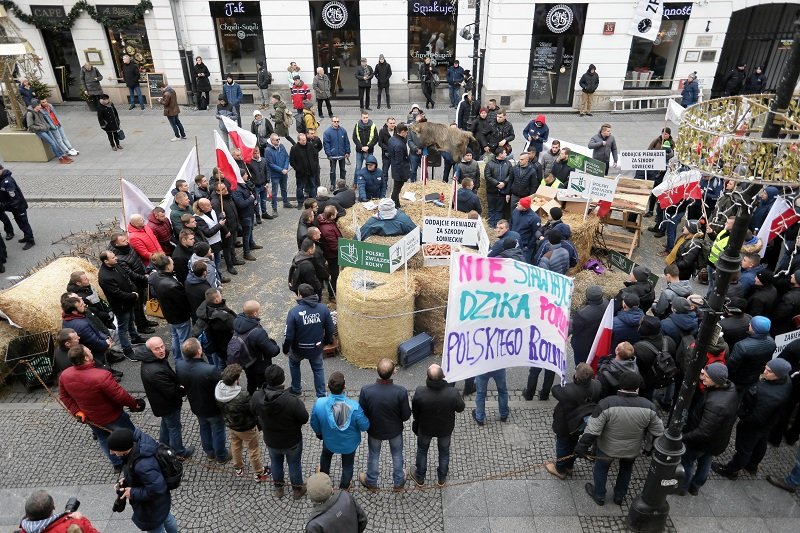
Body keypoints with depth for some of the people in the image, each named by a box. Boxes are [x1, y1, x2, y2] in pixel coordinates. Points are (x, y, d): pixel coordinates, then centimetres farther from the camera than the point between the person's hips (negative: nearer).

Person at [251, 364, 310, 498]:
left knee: (276, 462, 31)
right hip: (292, 441, -3)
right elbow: (304, 419, -23)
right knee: (294, 464, 25)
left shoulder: (256, 397, -27)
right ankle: (297, 489, 48)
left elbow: (254, 412, -5)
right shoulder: (292, 401, -39)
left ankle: (278, 488, 54)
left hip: (271, 441, 3)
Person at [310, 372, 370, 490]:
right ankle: (344, 487, 52)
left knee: (326, 455, 36)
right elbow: (364, 426, -22)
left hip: (329, 441, 2)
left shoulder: (319, 403, -32)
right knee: (347, 464, 28)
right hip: (350, 443, -1)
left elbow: (314, 424, -12)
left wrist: (319, 433, 11)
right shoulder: (354, 407, -38)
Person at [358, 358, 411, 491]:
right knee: (397, 454, 28)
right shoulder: (401, 392, -33)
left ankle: (371, 482, 52)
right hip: (395, 430, 0)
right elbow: (406, 416, -19)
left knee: (373, 455, 28)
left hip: (374, 430, 0)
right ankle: (398, 482, 51)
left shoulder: (366, 391, -33)